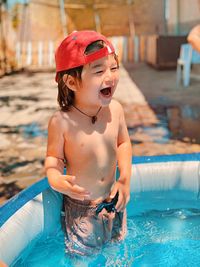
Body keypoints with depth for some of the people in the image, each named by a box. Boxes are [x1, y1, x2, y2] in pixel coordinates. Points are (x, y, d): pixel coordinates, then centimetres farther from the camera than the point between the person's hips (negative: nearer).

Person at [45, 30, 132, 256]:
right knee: (81, 254, 14)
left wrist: (125, 179, -6)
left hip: (112, 199, 4)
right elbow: (53, 158, -11)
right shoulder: (61, 122, -25)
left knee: (116, 244, 25)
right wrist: (56, 179, -31)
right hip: (79, 205, -4)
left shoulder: (115, 109, -13)